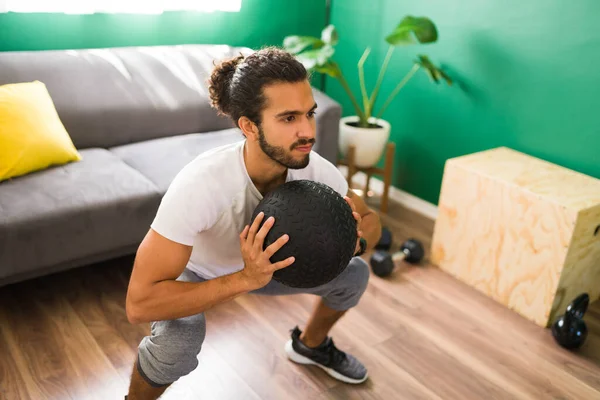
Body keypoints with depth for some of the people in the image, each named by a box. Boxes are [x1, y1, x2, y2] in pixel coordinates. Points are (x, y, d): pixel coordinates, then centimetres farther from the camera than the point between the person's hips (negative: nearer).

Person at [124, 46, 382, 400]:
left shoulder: (318, 171, -29)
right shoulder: (201, 184, -43)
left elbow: (371, 219, -9)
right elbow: (139, 303, -42)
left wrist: (355, 241, -33)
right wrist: (246, 279, -50)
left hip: (264, 257, 5)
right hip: (195, 268, -4)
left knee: (354, 273, -1)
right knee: (180, 335, -34)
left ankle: (311, 344, 31)